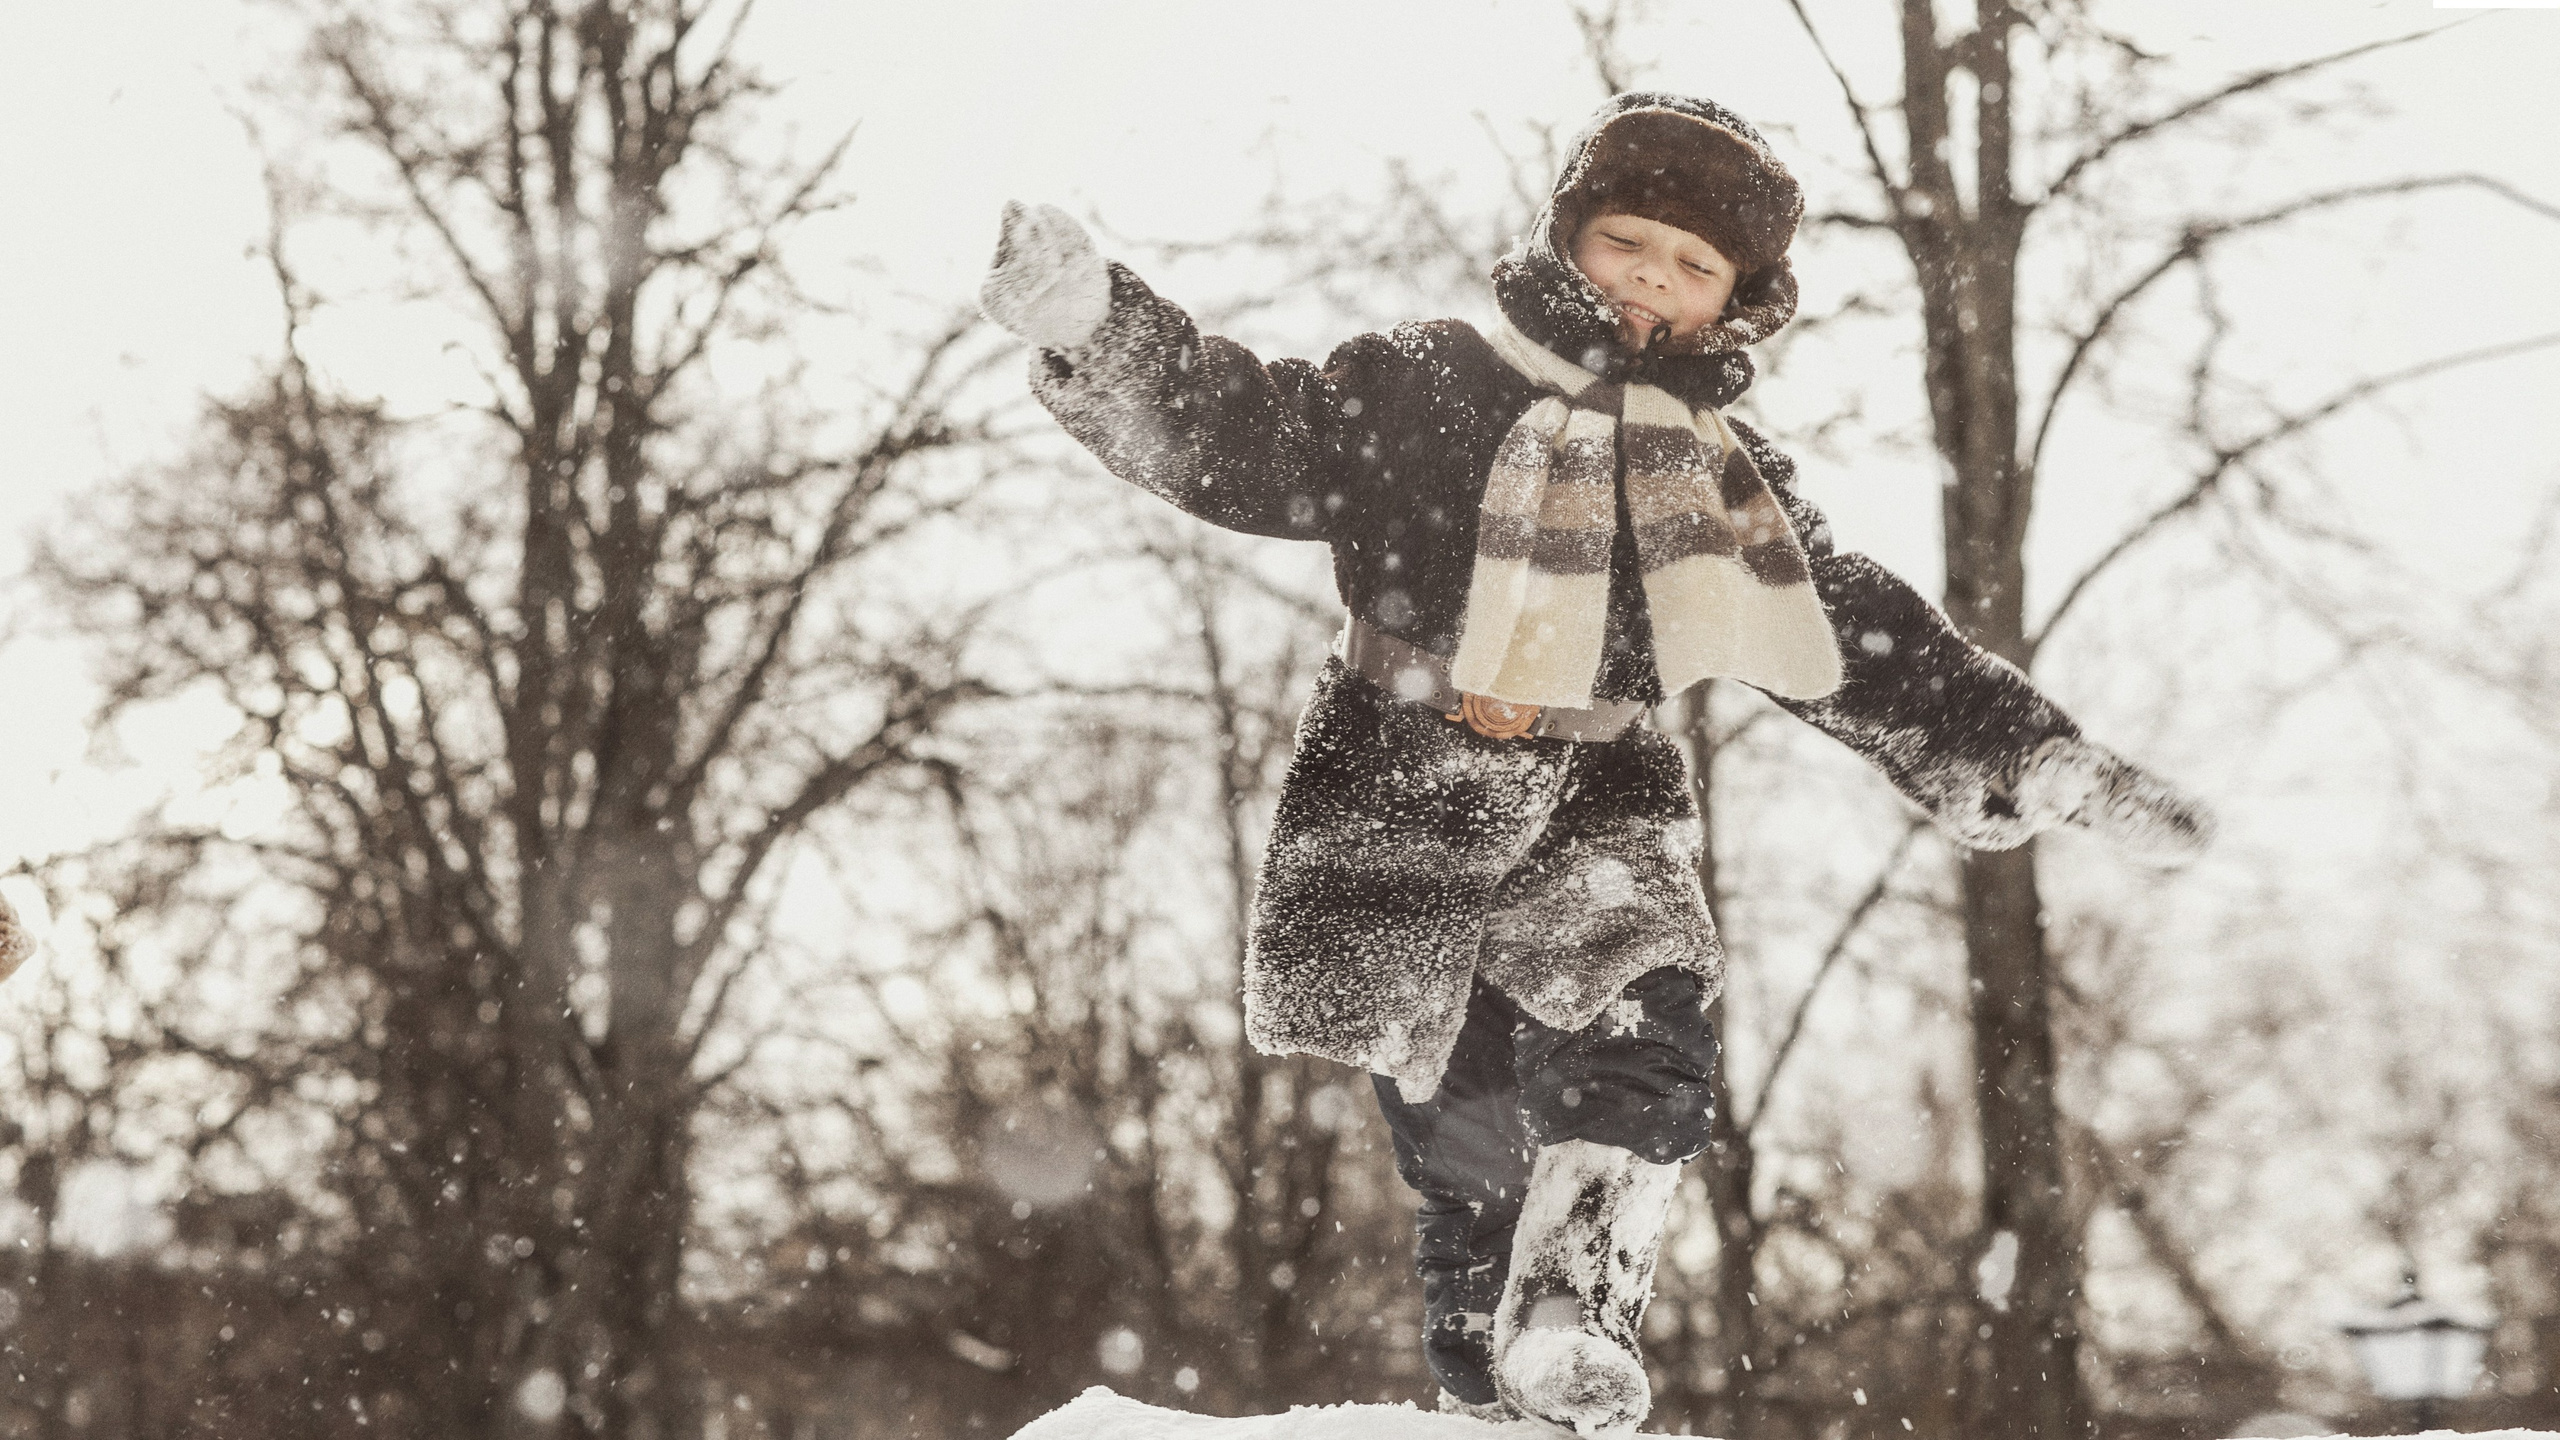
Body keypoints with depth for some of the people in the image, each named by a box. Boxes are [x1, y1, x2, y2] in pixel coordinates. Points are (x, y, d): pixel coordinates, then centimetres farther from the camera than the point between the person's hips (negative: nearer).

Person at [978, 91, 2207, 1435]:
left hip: (1594, 816, 3)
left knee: (1640, 1040, -25)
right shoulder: (1424, 389, 0)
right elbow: (1236, 436, -6)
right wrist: (1092, 324, -22)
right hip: (1402, 807, -2)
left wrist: (2042, 760, 9)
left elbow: (1872, 647, 15)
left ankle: (1572, 1323, -33)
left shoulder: (1730, 481, 11)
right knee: (1469, 1131, -4)